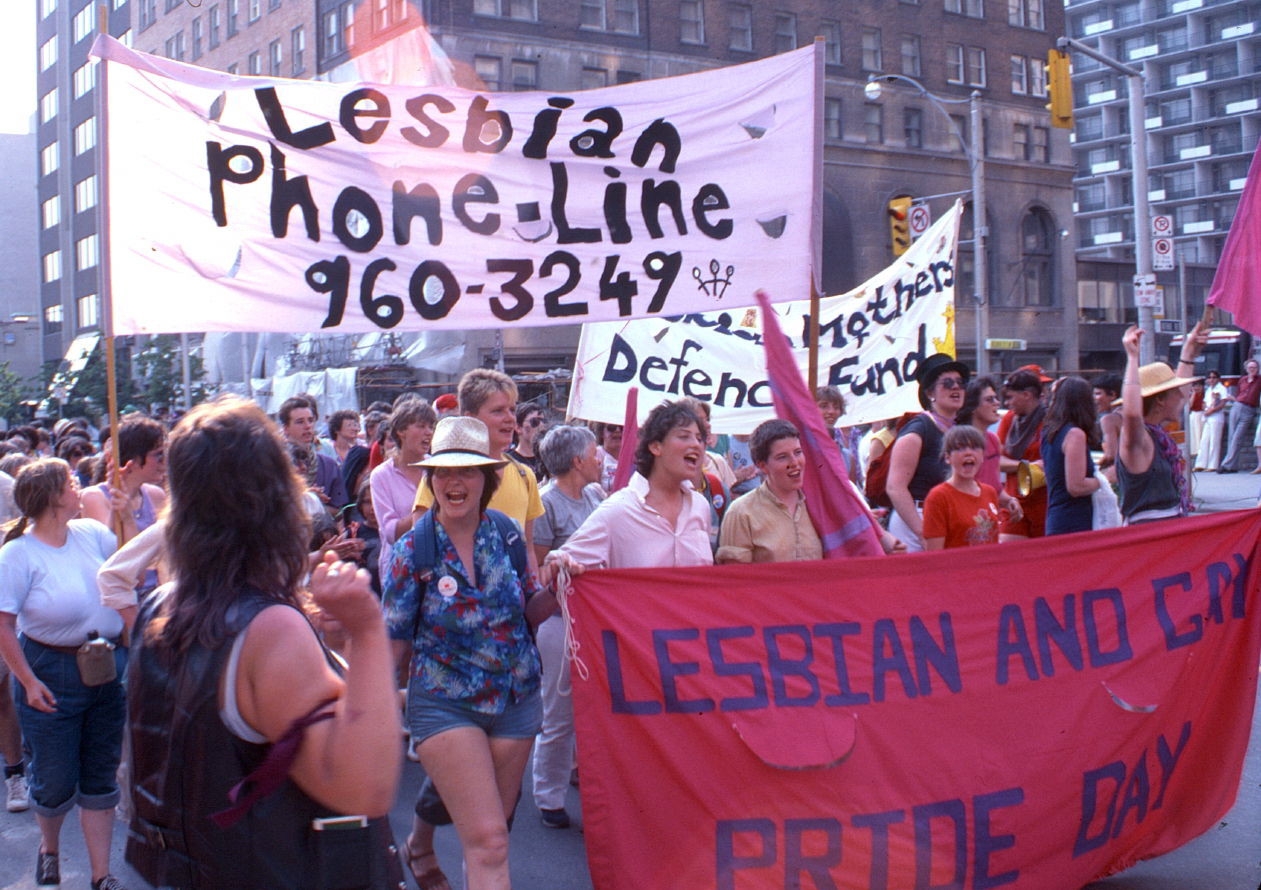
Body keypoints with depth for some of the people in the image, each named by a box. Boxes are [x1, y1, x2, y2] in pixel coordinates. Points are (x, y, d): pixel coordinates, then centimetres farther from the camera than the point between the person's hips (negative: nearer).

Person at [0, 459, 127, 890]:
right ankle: (49, 849, 40)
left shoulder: (91, 532, 2)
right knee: (56, 780, 9)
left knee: (101, 776, 12)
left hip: (109, 671, 5)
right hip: (52, 672, -5)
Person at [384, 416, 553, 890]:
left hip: (516, 699, 4)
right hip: (445, 705, -4)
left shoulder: (506, 533, -3)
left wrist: (555, 589, -15)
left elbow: (530, 611, 5)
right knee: (489, 841, -13)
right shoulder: (414, 550, -10)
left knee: (487, 837, 18)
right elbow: (394, 642, -5)